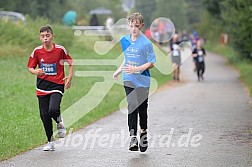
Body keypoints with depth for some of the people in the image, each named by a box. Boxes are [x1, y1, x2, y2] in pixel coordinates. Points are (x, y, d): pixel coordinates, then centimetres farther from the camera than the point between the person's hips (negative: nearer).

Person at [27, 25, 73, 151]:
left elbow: (71, 63, 7)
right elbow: (30, 67, 6)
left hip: (57, 85, -3)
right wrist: (35, 71, -17)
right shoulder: (37, 51, -1)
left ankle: (59, 122, 11)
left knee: (53, 110, -25)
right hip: (42, 87, 3)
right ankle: (50, 142, 19)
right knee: (44, 115, 3)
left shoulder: (60, 49, -6)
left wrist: (69, 78, -2)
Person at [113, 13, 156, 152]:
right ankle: (133, 138, -12)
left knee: (142, 108, 9)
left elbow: (151, 63, -10)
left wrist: (136, 69, -21)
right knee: (132, 108, -8)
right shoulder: (124, 41, 6)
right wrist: (119, 70, 11)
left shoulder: (146, 43, -11)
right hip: (129, 81, 3)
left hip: (143, 81, -3)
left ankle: (143, 132, 32)